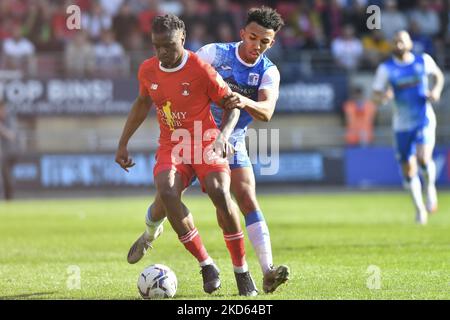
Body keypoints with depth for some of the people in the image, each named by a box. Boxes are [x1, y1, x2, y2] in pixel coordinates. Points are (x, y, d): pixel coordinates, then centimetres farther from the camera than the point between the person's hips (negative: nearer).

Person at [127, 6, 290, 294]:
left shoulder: (269, 72, -8)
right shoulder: (214, 54, -12)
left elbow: (266, 112, -25)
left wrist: (245, 102, -44)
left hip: (233, 144, 1)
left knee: (248, 199, -18)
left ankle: (269, 273, -26)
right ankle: (151, 233, 39)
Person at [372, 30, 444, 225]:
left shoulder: (423, 61, 0)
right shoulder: (386, 69, -3)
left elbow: (438, 75, 18)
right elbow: (376, 97, -3)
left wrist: (436, 90, -2)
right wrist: (383, 97, -26)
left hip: (424, 119, -1)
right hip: (402, 124, 1)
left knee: (423, 158, -24)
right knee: (408, 170, 4)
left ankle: (430, 187, 6)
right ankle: (419, 208, 23)